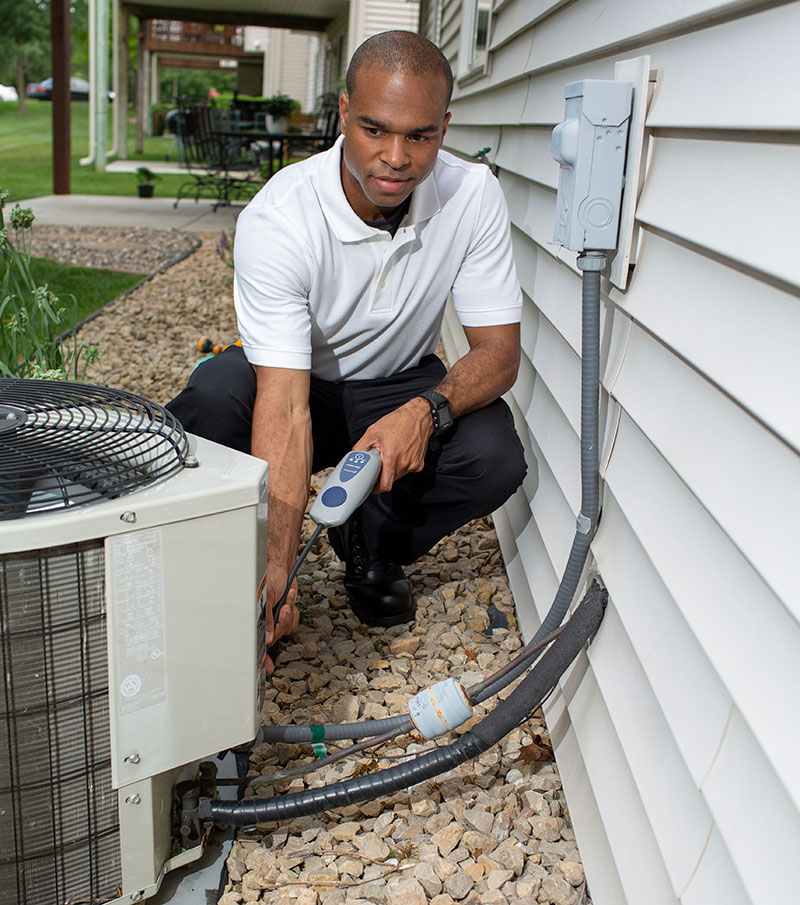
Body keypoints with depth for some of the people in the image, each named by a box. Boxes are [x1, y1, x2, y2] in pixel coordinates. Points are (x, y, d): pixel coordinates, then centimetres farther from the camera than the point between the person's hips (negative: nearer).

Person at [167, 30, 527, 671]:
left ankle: (370, 547, 4)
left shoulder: (472, 196, -20)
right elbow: (284, 406, -36)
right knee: (215, 395, -35)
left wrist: (427, 410, -40)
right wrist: (275, 572, -45)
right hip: (300, 385, -2)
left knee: (495, 456, -28)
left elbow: (499, 349, -17)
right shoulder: (277, 219, -29)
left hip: (401, 388, 2)